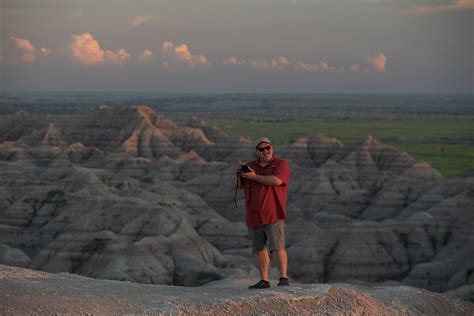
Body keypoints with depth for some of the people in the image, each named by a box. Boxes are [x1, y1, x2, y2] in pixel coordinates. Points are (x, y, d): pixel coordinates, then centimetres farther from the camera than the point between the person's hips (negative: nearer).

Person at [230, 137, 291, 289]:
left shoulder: (282, 164, -2)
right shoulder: (250, 166, 12)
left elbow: (276, 180, -21)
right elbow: (235, 185, 8)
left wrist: (254, 177, -14)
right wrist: (237, 171, -12)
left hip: (273, 215, -5)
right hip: (254, 216, 5)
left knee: (277, 247, -14)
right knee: (260, 249, 9)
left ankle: (283, 278, -17)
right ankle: (264, 280, 15)